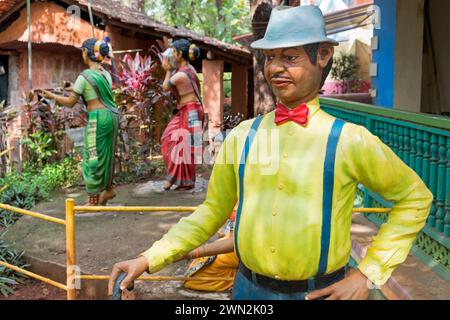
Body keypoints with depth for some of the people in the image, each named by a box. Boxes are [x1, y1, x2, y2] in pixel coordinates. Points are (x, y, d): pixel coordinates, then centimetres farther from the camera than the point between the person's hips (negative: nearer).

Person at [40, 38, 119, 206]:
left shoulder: (84, 76, -10)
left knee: (93, 157, 1)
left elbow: (70, 102, -6)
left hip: (98, 118, -7)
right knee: (106, 154, 20)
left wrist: (52, 95, 9)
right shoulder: (106, 74, 11)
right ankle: (108, 189, 32)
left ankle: (93, 200, 6)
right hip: (112, 115, 7)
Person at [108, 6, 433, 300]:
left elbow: (414, 197, -1)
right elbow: (213, 211, 6)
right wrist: (150, 258, -2)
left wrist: (369, 274, -6)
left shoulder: (349, 140, -12)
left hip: (320, 292, -2)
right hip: (249, 288, 3)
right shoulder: (243, 135, -2)